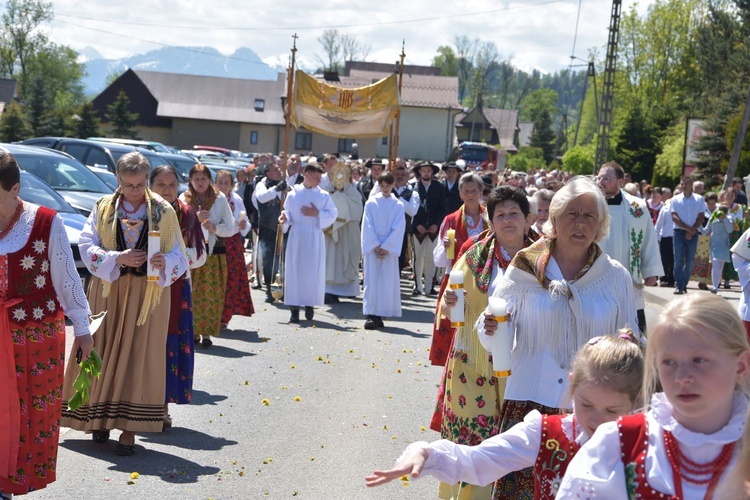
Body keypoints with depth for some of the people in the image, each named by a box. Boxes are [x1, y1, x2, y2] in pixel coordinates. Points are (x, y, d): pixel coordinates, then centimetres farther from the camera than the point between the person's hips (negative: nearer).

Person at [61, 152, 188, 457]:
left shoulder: (163, 211, 3)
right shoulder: (103, 208, 4)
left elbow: (178, 255, 2)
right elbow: (86, 246, -3)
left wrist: (164, 262, -21)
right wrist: (117, 258, -18)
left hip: (147, 294, -1)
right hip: (108, 291, 1)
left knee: (138, 357, -3)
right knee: (103, 354, 4)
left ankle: (129, 429, -1)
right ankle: (101, 418, 18)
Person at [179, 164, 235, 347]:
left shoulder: (220, 199, 6)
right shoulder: (184, 199, 6)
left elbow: (231, 228, 4)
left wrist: (215, 228, -12)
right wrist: (195, 219, -15)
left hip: (215, 253, 0)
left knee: (212, 295, -3)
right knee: (192, 294, -3)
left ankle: (206, 333, 3)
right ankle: (193, 331, 7)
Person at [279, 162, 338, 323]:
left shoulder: (324, 196, 5)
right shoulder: (293, 194, 5)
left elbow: (333, 214, 3)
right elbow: (288, 213, 7)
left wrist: (317, 214, -10)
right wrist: (285, 217, -14)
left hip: (314, 238, 0)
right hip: (296, 236, 0)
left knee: (313, 271, 0)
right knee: (294, 270, -3)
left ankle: (310, 305, 13)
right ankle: (294, 308, -1)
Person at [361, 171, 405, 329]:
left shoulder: (398, 205, 4)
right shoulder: (371, 203, 4)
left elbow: (398, 228, -2)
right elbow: (367, 226, -1)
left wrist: (386, 247, -10)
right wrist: (376, 246, -10)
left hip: (390, 249, 1)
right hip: (372, 247, -1)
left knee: (387, 282, -1)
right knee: (372, 281, -4)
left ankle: (379, 315, 4)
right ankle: (370, 315, -6)